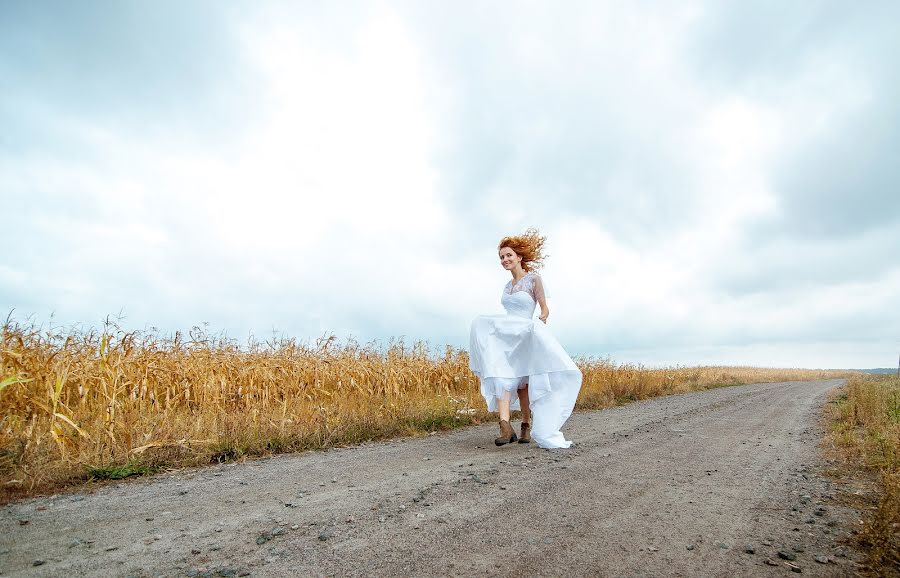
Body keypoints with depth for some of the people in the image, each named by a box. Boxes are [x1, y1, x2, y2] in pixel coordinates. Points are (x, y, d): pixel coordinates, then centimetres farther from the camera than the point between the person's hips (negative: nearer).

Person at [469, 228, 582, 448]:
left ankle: (527, 426, 16)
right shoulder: (507, 286, 18)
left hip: (527, 336, -5)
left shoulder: (534, 279, -1)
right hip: (506, 335, 5)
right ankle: (505, 426, -24)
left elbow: (545, 310, -3)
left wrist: (539, 327, -17)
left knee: (522, 382, -1)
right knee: (501, 376, -15)